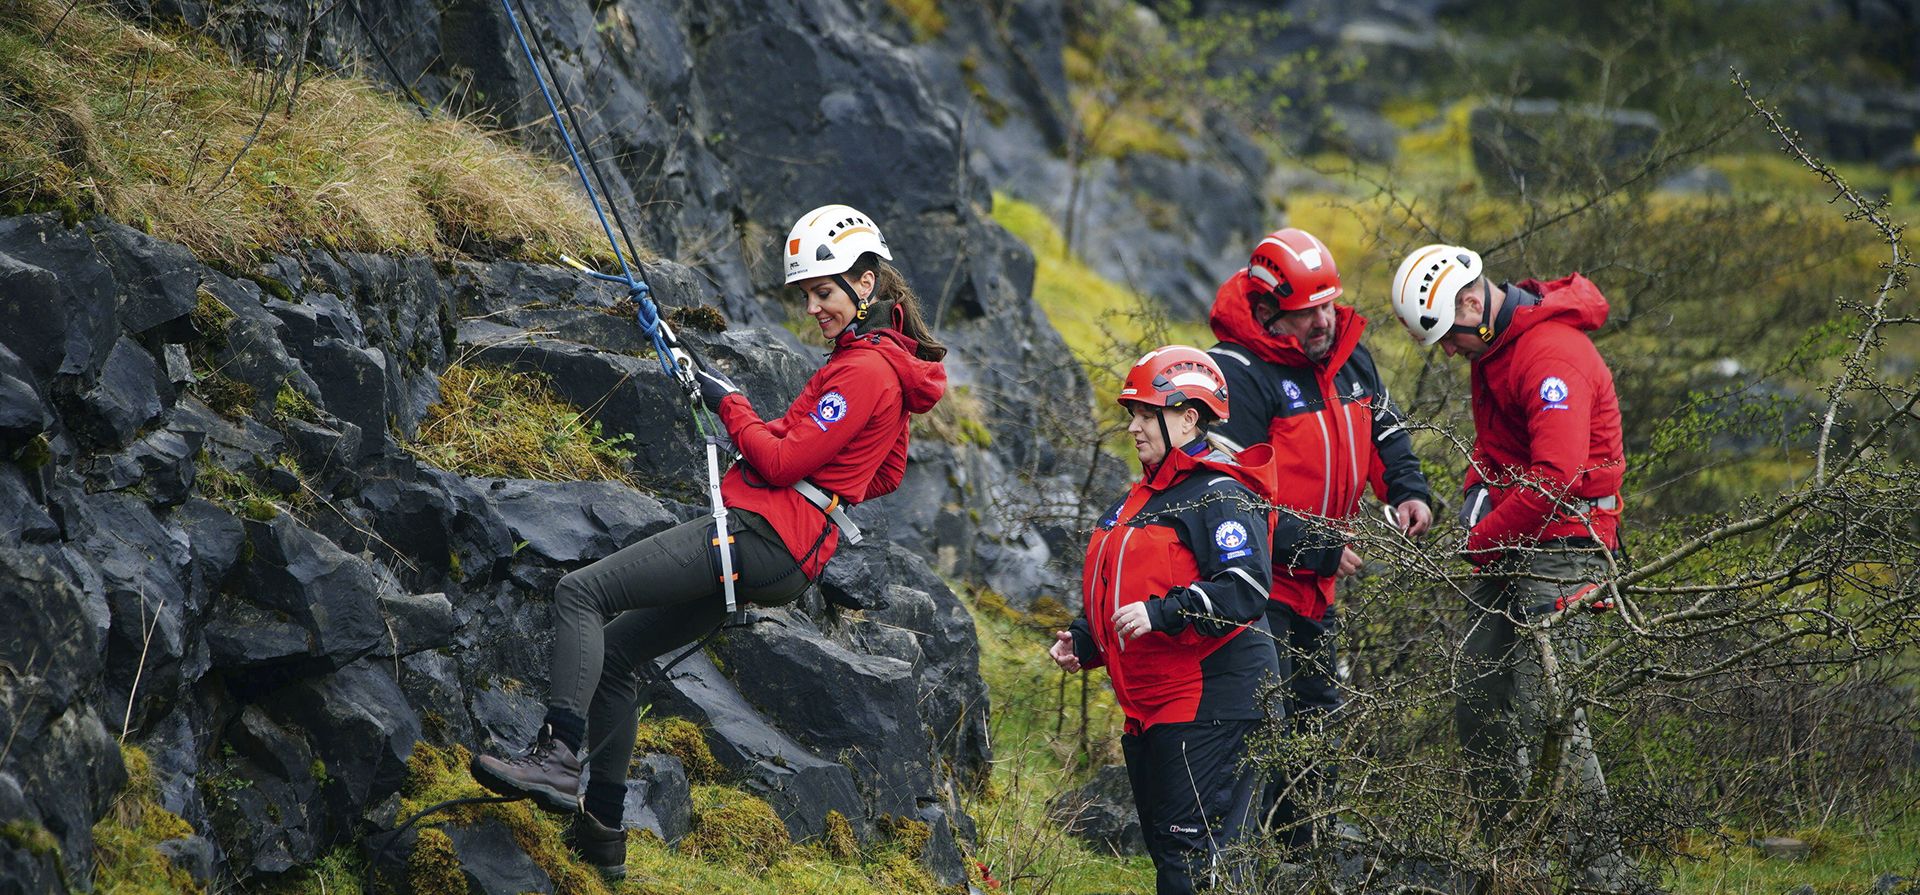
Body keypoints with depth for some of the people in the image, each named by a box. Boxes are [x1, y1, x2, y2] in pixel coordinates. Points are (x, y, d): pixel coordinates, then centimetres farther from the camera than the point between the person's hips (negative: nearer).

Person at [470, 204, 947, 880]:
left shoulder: (864, 371, -13)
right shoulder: (880, 360, 18)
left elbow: (782, 462, -17)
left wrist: (729, 404, -2)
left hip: (759, 534, -11)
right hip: (779, 562, 11)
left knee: (581, 594, -16)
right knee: (612, 651, 16)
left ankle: (557, 757, -27)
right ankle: (601, 829, 17)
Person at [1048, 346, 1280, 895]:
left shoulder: (1219, 495, -10)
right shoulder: (1141, 500, 20)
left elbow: (1245, 591, -22)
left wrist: (1162, 613, -29)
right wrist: (1084, 642, 14)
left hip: (1208, 704, -10)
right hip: (1149, 706, 10)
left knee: (1192, 851, -15)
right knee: (1163, 847, 12)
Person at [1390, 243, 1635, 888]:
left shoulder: (1553, 355, -20)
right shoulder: (1491, 347, 13)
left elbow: (1555, 478, -27)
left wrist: (1482, 540, -16)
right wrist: (1477, 491, 7)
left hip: (1562, 547, -10)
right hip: (1509, 550, 10)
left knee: (1547, 713, -13)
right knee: (1478, 706, 8)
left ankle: (1602, 873, -8)